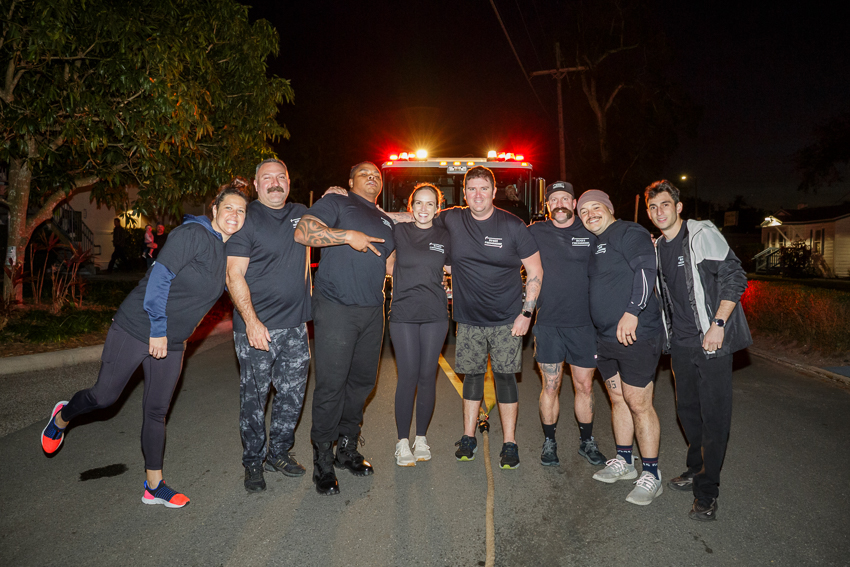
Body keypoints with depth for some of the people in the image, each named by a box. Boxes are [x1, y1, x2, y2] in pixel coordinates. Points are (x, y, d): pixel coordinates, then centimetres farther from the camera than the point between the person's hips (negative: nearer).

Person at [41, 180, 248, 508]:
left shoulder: (228, 253, 7)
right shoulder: (193, 234, -15)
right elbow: (160, 276, -20)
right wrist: (158, 328, -19)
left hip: (171, 343, 6)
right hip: (137, 329, -6)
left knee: (157, 411, 10)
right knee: (104, 396, 5)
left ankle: (154, 486, 19)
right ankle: (62, 417, 38)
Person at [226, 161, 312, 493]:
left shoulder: (300, 214, 10)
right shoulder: (246, 219, -6)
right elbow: (234, 276, -10)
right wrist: (251, 322, -19)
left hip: (295, 325, 5)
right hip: (256, 327, -5)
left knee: (293, 393, 11)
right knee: (254, 396, 6)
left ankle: (279, 453, 30)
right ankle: (253, 462, 24)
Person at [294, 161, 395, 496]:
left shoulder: (385, 221, 23)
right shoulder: (337, 204, 3)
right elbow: (302, 232, -13)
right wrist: (349, 236, -16)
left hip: (372, 310, 7)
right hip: (336, 308, -6)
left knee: (363, 380, 12)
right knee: (331, 384, -5)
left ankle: (347, 449, 28)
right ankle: (323, 460, 11)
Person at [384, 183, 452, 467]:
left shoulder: (444, 237, 7)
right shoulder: (398, 232, 2)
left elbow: (453, 269, 16)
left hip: (435, 315, 2)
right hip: (403, 314, -1)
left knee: (427, 376, 6)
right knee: (408, 376, -2)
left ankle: (421, 438, 21)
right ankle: (402, 441, 12)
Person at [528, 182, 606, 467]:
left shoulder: (590, 233, 5)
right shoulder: (535, 232, 2)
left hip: (584, 324, 1)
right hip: (548, 324, -1)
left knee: (585, 386, 10)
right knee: (550, 387, 6)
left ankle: (587, 441, 29)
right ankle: (549, 442, 24)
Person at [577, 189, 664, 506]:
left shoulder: (628, 233, -7)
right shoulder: (594, 245, 18)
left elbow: (647, 268, -20)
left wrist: (633, 311, -26)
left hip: (636, 336, -8)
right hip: (605, 338, 9)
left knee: (638, 404, -2)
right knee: (618, 400, 16)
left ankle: (651, 475, 10)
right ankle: (623, 462, 30)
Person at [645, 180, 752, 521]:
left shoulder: (702, 234, -9)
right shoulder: (657, 248, 11)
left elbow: (734, 278, -14)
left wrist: (717, 324, -19)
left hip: (711, 340, -7)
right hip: (680, 344, 7)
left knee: (714, 416, -1)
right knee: (687, 411, 16)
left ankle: (707, 493, 9)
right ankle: (696, 470, 34)